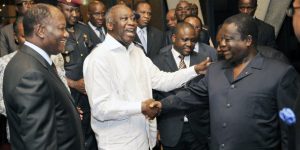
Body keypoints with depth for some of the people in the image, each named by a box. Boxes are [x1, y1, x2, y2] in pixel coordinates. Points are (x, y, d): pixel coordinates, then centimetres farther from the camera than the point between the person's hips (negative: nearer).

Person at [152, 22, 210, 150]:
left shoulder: (204, 59, 2)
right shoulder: (158, 61, -3)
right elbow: (154, 94, 0)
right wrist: (155, 128, -1)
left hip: (199, 127, 1)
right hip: (171, 130, -1)